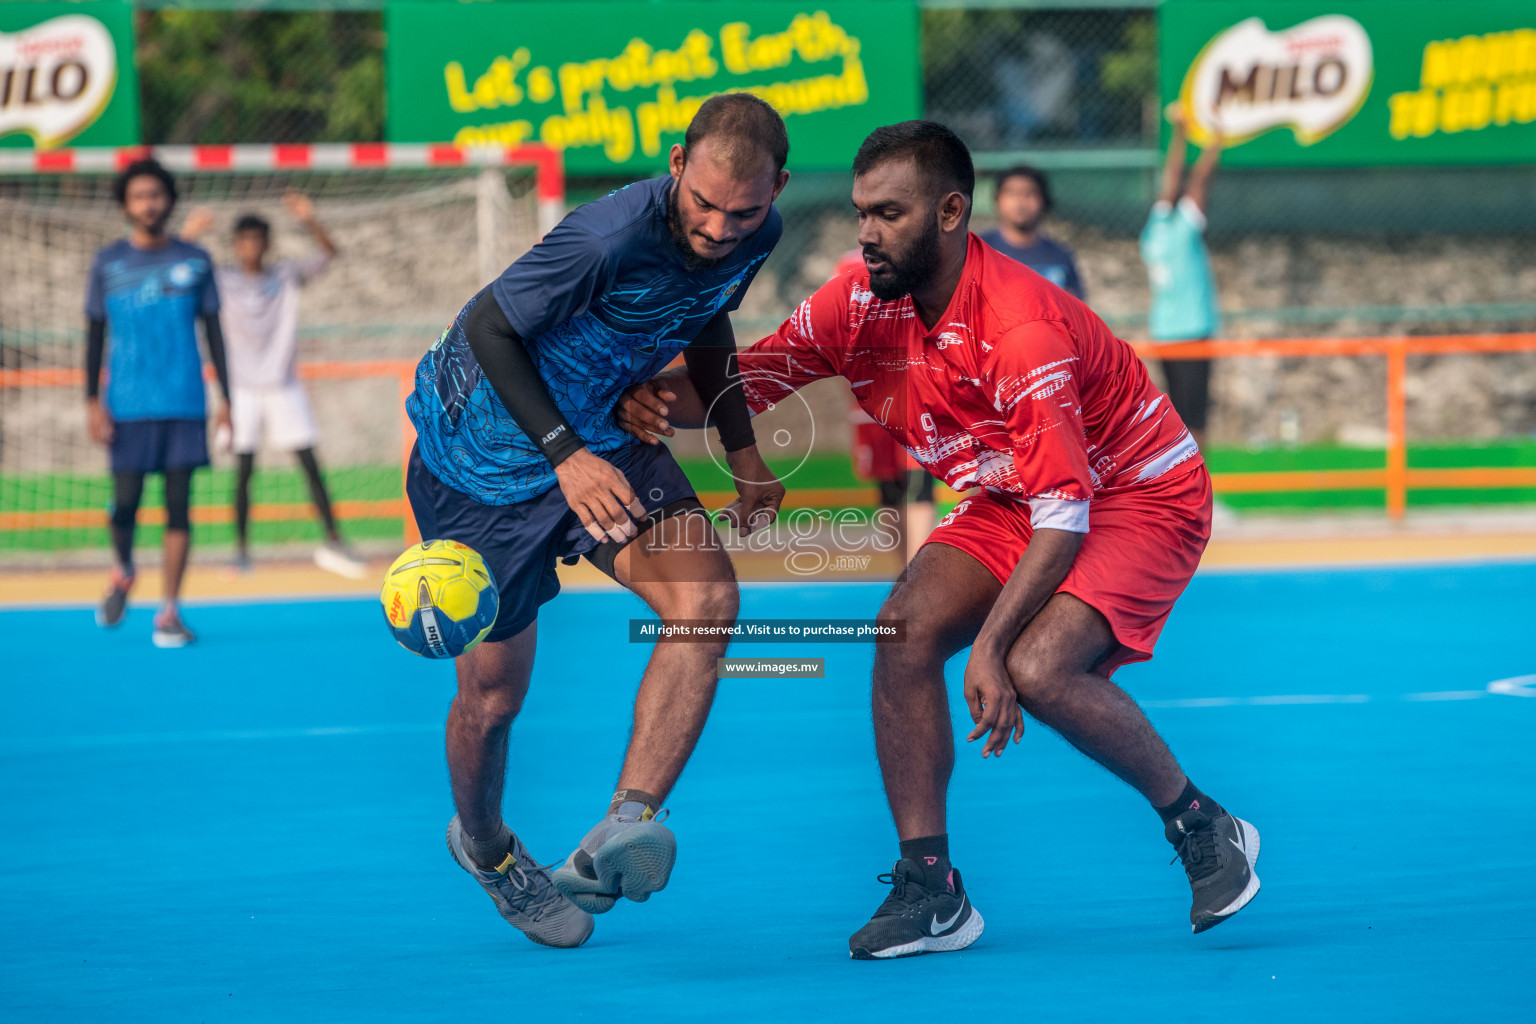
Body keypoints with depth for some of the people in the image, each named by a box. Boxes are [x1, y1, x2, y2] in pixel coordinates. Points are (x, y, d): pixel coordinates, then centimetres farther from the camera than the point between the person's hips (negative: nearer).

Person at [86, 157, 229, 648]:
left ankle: (170, 612, 2)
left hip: (184, 404, 1)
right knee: (125, 501, -4)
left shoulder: (194, 262, 7)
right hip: (127, 405, -1)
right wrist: (92, 400, -2)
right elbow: (95, 334, 7)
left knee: (179, 505, -2)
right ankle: (123, 572, 27)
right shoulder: (108, 263, 4)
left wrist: (227, 399, 6)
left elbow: (213, 331, 11)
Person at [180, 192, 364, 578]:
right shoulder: (222, 281, 1)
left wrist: (310, 221, -23)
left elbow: (327, 253, -4)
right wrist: (186, 238, -27)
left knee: (310, 464, -3)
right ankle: (241, 550, 3)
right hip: (243, 388, -1)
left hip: (284, 386, 1)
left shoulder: (287, 276, 4)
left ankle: (333, 542, -1)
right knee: (244, 470, -3)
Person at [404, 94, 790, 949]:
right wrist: (565, 454, -29)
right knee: (495, 692, 3)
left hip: (605, 433, 5)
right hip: (484, 448, -5)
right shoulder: (610, 239, -33)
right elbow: (490, 327, -21)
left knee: (707, 600, -23)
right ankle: (486, 847, 36)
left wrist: (746, 458, 15)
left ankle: (621, 834, -31)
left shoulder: (754, 238, -10)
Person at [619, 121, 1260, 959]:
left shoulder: (1020, 330, -33)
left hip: (1143, 497, -7)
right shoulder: (864, 301, -11)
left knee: (1037, 669, -28)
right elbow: (748, 378, -4)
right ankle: (929, 890, -9)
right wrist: (656, 400, -27)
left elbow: (1064, 514, -34)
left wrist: (990, 649, -38)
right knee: (906, 630, -15)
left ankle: (1204, 829, -5)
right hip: (1013, 499, 7)